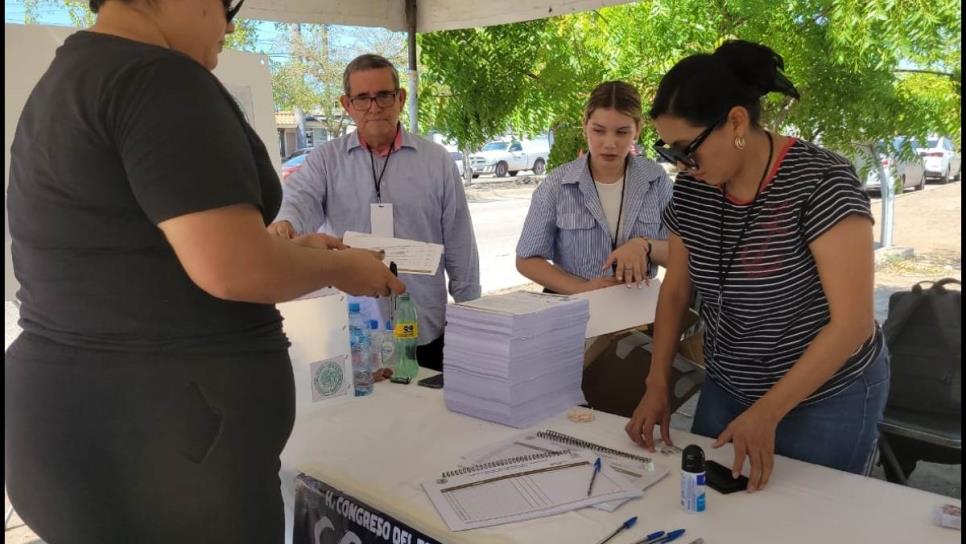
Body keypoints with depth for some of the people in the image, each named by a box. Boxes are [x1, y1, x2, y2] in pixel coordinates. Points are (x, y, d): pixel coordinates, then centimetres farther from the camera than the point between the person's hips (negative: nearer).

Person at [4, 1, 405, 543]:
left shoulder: (64, 83, 14)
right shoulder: (158, 79, -17)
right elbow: (233, 269, -25)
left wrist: (288, 250, 18)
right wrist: (340, 266, -7)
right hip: (163, 427, -9)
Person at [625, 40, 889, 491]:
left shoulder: (820, 182, -22)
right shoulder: (691, 189, -5)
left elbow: (854, 321, -23)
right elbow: (675, 289, 6)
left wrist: (766, 413, -24)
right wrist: (657, 385, -3)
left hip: (826, 399, -5)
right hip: (726, 390, 5)